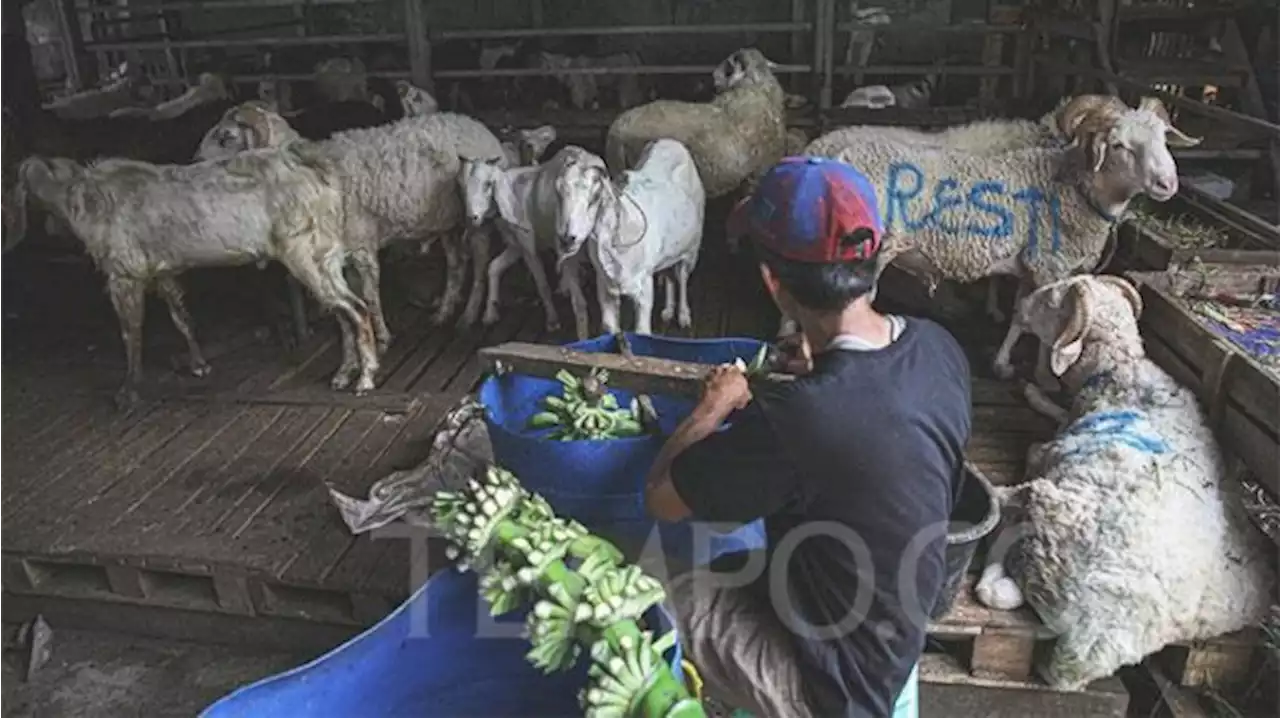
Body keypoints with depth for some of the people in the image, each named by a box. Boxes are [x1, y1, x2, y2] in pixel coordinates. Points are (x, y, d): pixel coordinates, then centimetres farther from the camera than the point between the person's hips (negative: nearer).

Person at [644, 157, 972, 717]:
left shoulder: (794, 417, -36)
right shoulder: (938, 347, -13)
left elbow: (662, 499, -19)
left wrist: (713, 408, -5)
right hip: (894, 631, 7)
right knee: (704, 572, 22)